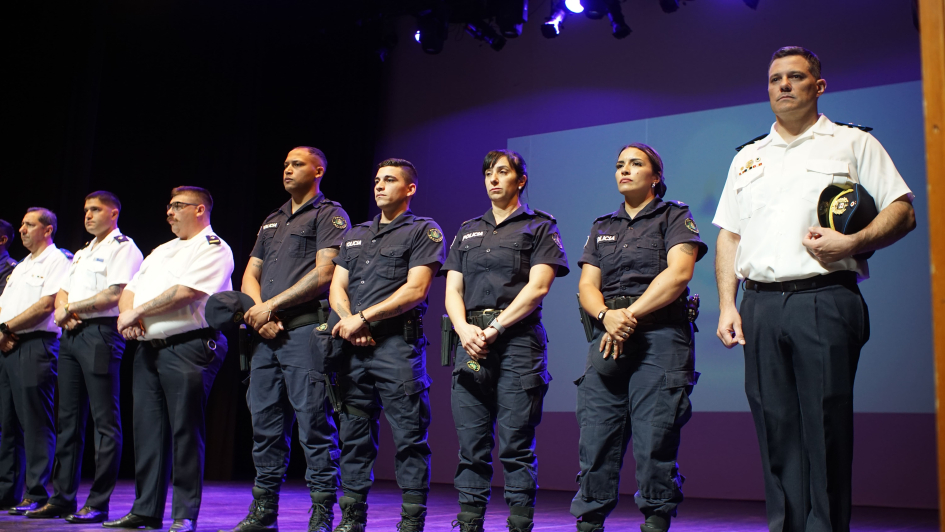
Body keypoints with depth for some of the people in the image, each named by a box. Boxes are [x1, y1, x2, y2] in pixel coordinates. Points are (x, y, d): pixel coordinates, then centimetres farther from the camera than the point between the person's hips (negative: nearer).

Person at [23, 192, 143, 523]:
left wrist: (72, 307, -7)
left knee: (105, 420, -6)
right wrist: (63, 311, -1)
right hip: (72, 335, 9)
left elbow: (115, 294, -14)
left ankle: (98, 504, -5)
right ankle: (62, 498, 16)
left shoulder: (123, 248, -2)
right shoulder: (82, 253, 25)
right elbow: (62, 293, 22)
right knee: (69, 419, 10)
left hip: (101, 334, -9)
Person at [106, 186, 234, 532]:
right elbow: (131, 289, 20)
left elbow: (184, 293, -16)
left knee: (185, 430, -6)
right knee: (147, 428, 8)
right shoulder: (162, 251, 24)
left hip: (188, 346, -8)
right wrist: (126, 314, -3)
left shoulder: (213, 249, -3)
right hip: (148, 349, 8)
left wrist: (137, 311, -9)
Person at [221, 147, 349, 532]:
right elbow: (249, 276, 19)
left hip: (307, 330, -7)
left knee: (314, 424, -7)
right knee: (265, 424, 9)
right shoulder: (272, 221, 24)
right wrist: (260, 314, -1)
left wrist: (271, 305, -10)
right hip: (266, 335, 7)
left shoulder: (329, 215, 2)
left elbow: (324, 273, -11)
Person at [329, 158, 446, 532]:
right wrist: (347, 321, -6)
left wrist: (363, 318, -11)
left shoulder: (424, 231, 4)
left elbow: (415, 289, -8)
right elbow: (337, 287, 16)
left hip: (398, 343, -6)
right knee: (354, 434, 8)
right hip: (353, 347, 6)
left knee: (409, 435, -5)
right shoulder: (355, 235, 23)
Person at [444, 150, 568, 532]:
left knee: (515, 446, -5)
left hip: (519, 342, -4)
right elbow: (452, 290, 15)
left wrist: (495, 327, -12)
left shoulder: (540, 228, 8)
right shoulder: (467, 232, 23)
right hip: (471, 343, 4)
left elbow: (538, 286, -5)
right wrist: (464, 329, -5)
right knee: (471, 444, 3)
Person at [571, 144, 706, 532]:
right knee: (595, 439, -1)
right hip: (608, 339, 4)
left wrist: (631, 315, -11)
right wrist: (606, 316, -9)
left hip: (660, 337, -4)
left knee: (655, 440, -8)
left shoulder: (674, 217, 9)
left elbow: (678, 272, -7)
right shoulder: (602, 227, 23)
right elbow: (586, 286, 13)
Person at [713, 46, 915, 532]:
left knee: (825, 426, -7)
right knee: (775, 427, 4)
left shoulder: (852, 143, 10)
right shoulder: (748, 158, 21)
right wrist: (727, 305, 7)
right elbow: (728, 237, 18)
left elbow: (902, 212, 3)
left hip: (825, 300, -4)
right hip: (760, 306, 4)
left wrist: (853, 242, -15)